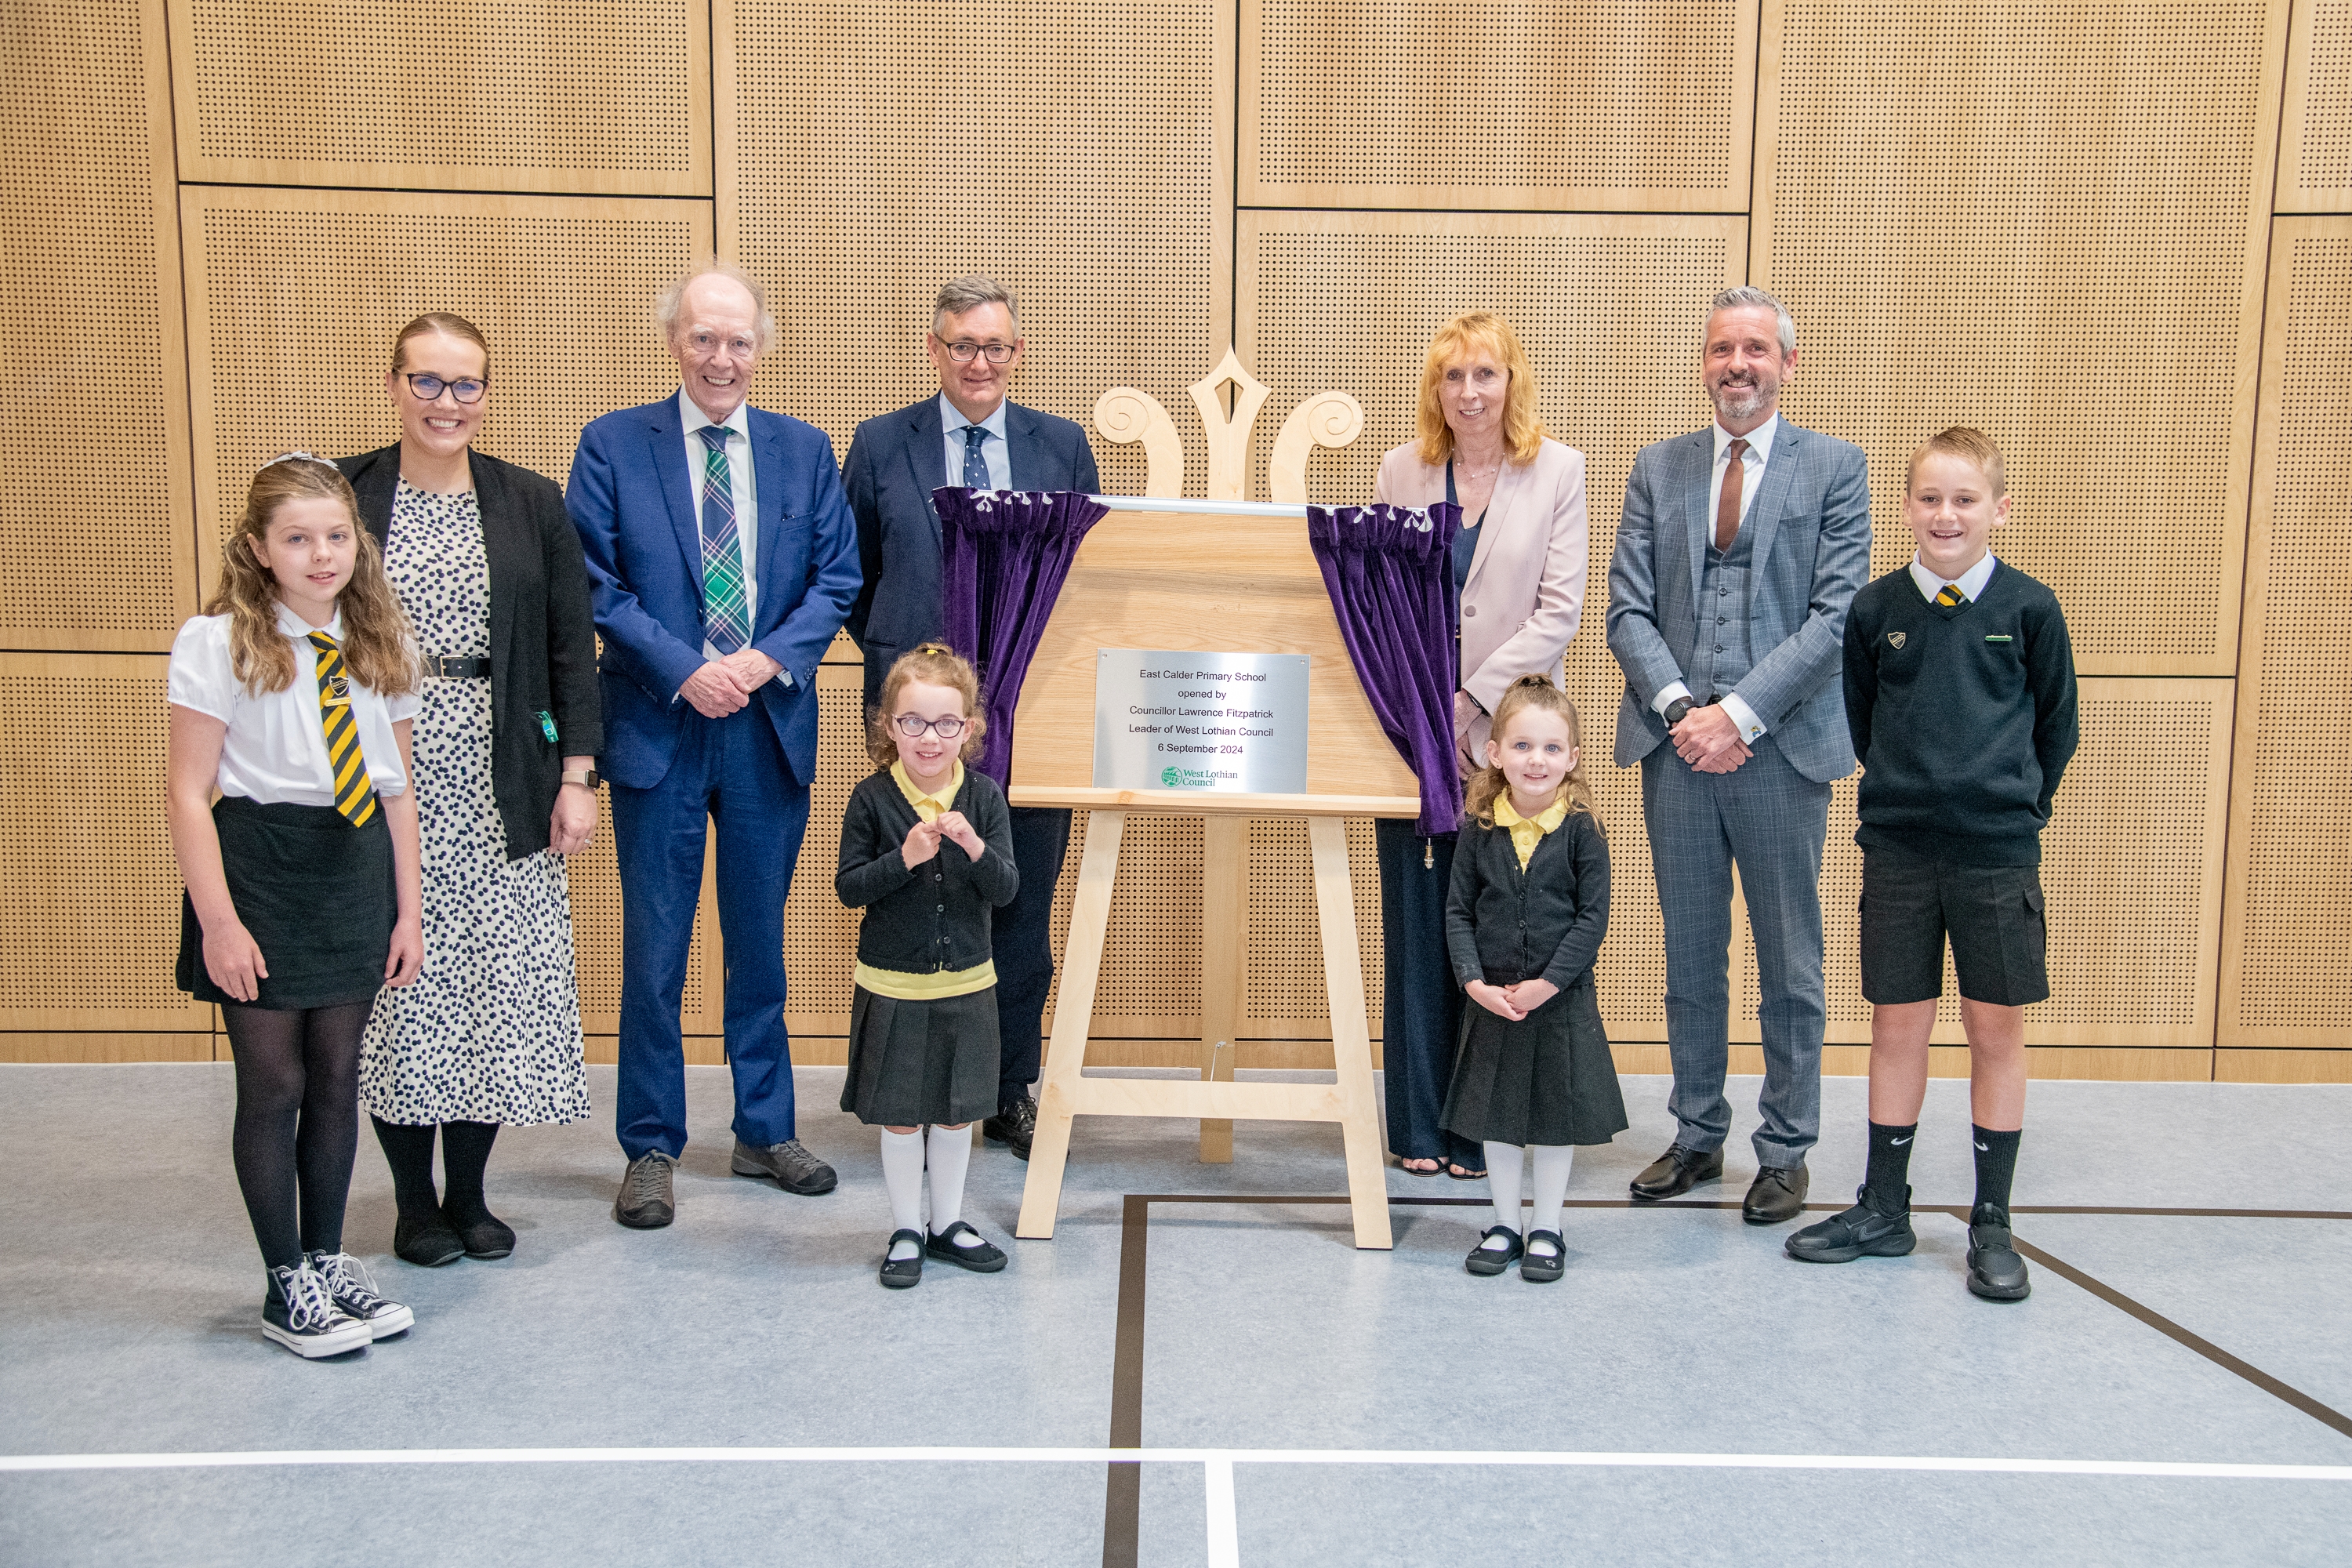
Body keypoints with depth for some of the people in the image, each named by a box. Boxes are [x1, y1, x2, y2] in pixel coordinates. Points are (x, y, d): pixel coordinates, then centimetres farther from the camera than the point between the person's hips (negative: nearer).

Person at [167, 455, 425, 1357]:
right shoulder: (217, 643, -8)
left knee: (337, 1078, 11)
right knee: (273, 1082, 3)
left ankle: (328, 1261, 27)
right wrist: (217, 920, -13)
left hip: (355, 868, 4)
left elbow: (397, 788, 8)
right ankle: (287, 1286, 17)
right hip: (256, 865, -4)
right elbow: (188, 791, -8)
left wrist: (408, 910, 6)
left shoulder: (380, 646, 5)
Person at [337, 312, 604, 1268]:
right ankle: (414, 1200, 20)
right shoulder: (341, 498, 3)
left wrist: (576, 774, -1)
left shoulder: (533, 504, 7)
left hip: (502, 789, 1)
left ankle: (469, 1194, 21)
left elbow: (572, 649, 6)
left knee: (499, 984, 4)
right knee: (395, 983, 4)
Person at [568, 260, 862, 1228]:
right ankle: (652, 1149, 19)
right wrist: (685, 671, -15)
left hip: (772, 729, 3)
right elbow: (593, 584, -5)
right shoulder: (612, 445, 1)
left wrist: (765, 661, -11)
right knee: (654, 951, 4)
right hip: (656, 731, -2)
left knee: (762, 941, 13)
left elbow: (838, 577, 3)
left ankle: (765, 1132, 27)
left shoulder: (805, 451, 8)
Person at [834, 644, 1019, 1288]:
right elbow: (848, 887, -9)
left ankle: (948, 1222, 31)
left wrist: (975, 848, -27)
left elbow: (1006, 890, -7)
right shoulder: (872, 798, -9)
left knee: (957, 1109, 14)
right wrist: (905, 858, -25)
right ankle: (906, 1230, 25)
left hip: (966, 985, 2)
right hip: (893, 986, -2)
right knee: (900, 1114, 8)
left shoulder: (984, 796, -5)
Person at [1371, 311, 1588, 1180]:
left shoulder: (1558, 470, 1)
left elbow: (1558, 611, -4)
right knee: (1415, 930, 7)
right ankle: (1418, 1126, 18)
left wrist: (1469, 699, -11)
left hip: (1504, 733, -2)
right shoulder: (1401, 469, 8)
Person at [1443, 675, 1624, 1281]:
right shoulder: (1480, 831, -2)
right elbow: (1458, 913, 0)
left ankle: (1547, 1230, 24)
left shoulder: (1582, 830, -8)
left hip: (1562, 1001, -2)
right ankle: (1505, 1225, 27)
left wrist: (1545, 985, -16)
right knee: (1493, 1115, 11)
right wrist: (1475, 982, -12)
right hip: (1492, 999, 2)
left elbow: (1593, 918, -9)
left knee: (1556, 1115, 8)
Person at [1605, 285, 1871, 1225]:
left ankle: (1785, 1152, 21)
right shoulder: (1657, 470, 11)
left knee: (1789, 965, 7)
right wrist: (1678, 708, -11)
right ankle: (1697, 1137, 25)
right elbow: (1628, 609, 5)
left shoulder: (1835, 469, 3)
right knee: (1690, 959, 11)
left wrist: (1741, 714, -15)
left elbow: (1837, 613, -6)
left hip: (1781, 751, -2)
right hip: (1677, 748, 3)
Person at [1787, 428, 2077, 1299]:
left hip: (1999, 851, -1)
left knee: (1997, 1030, 5)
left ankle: (1991, 1225, 18)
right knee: (1897, 1025, 7)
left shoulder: (2030, 607, -1)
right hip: (1897, 849, 1)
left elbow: (2056, 726, 8)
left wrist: (2012, 803, 8)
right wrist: (1907, 788, 11)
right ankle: (1883, 1209, 20)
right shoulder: (1876, 608, 1)